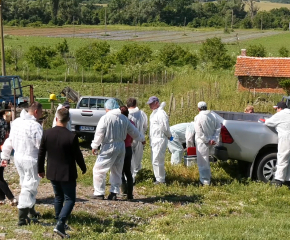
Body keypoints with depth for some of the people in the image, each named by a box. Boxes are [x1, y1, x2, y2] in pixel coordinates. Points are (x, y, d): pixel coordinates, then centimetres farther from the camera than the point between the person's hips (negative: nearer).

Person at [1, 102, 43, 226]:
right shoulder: (35, 126, -22)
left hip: (18, 157, 8)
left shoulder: (16, 122, 4)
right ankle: (22, 218, 0)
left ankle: (31, 211, 35)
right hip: (31, 160, -8)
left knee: (26, 184, 22)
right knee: (29, 187, 0)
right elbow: (42, 145, -20)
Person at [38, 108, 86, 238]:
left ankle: (59, 223, 27)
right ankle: (60, 225, -11)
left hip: (52, 173, 5)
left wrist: (40, 169, 16)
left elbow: (41, 153, 1)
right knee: (70, 199, 4)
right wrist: (83, 168, 10)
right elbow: (77, 155, -9)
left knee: (58, 197, 21)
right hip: (67, 174, -5)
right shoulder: (72, 137, -18)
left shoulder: (47, 133, -6)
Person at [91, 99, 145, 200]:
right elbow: (134, 132, 19)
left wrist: (94, 146, -4)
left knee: (98, 169, 3)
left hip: (109, 147, -6)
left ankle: (99, 193, 4)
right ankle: (114, 193, 15)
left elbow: (99, 134, -14)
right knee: (117, 171, 16)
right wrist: (142, 139, 36)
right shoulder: (124, 119, 9)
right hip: (121, 147, 7)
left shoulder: (105, 118, -11)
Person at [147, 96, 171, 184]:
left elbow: (165, 127, -18)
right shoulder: (154, 113, 14)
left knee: (157, 161, -9)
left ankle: (161, 180, -1)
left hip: (160, 140, -10)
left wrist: (169, 136, -3)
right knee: (155, 161, 14)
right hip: (154, 140, 10)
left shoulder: (161, 113, -17)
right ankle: (159, 178, 22)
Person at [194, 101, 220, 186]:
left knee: (202, 162, 1)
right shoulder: (213, 116, 2)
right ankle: (208, 176, 37)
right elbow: (218, 127, 1)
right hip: (211, 142, 7)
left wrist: (207, 140, -14)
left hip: (202, 142, -7)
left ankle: (205, 181, 3)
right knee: (206, 161, 25)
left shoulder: (198, 117, -15)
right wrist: (214, 139, -3)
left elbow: (199, 132, -20)